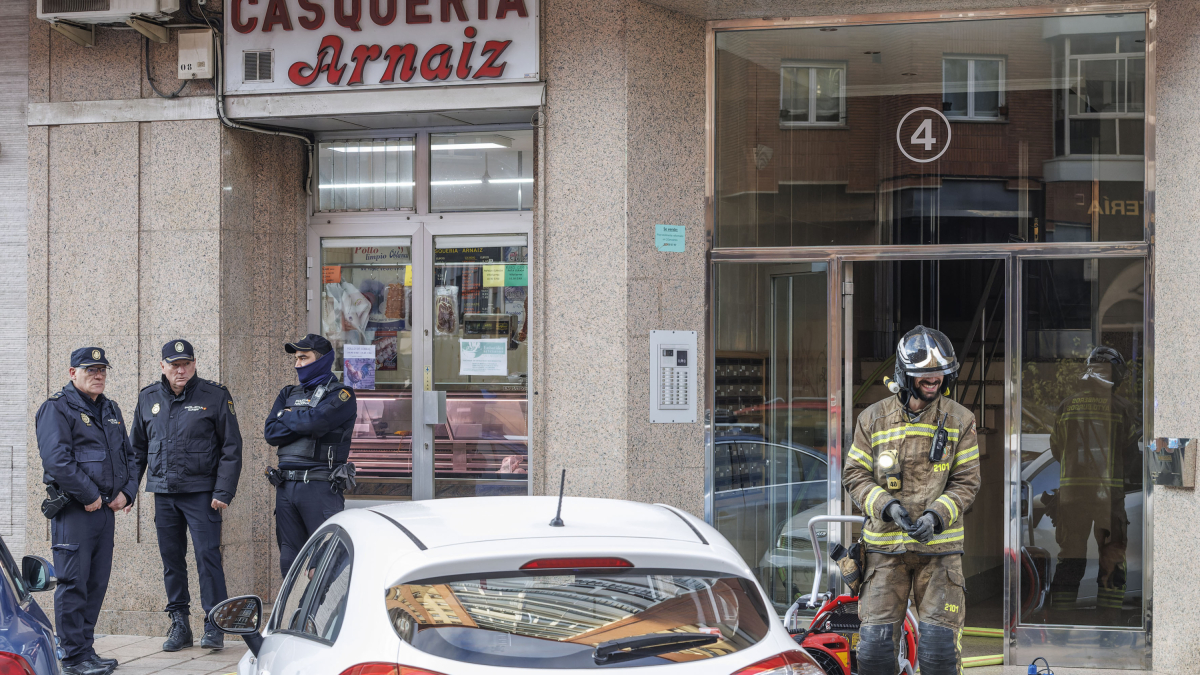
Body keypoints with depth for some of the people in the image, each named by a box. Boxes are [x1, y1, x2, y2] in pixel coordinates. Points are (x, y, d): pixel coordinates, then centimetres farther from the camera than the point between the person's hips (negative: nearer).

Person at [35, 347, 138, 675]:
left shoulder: (111, 410, 18)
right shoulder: (57, 408, -7)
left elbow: (128, 455, 22)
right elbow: (57, 459, -17)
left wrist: (126, 491, 4)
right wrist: (89, 496, -17)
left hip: (106, 509, 8)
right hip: (73, 510, -8)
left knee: (97, 583, 10)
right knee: (73, 583, -7)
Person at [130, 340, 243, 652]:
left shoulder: (214, 396, -2)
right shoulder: (148, 398, 9)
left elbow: (231, 448, -2)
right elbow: (137, 448, 18)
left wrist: (223, 492, -10)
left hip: (201, 491, -4)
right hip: (164, 492, 4)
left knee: (208, 555, -9)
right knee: (171, 559, 8)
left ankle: (214, 626, -3)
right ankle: (179, 624, 17)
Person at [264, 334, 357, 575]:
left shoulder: (341, 395, -2)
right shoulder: (289, 394, 18)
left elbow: (316, 420, -19)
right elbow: (270, 433, 5)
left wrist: (285, 416, 0)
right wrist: (303, 424, -7)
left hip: (320, 487, -6)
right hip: (285, 486, 6)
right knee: (289, 558, 9)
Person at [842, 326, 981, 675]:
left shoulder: (960, 420, 4)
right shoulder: (874, 418, 3)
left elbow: (966, 481, 2)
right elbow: (855, 475, 5)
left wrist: (936, 515, -14)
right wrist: (887, 506, -13)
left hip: (940, 545, 0)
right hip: (885, 545, 0)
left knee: (939, 645, -5)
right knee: (874, 643, -6)